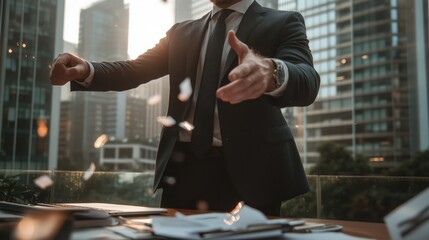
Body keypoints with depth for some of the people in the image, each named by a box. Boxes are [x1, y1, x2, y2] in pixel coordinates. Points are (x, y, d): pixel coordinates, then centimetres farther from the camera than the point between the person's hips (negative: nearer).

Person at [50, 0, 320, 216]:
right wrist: (85, 70, -13)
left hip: (245, 169, -3)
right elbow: (134, 70, 8)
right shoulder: (183, 32, 17)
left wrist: (272, 72, -39)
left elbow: (307, 81, -16)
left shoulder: (283, 23, 2)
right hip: (183, 166, 4)